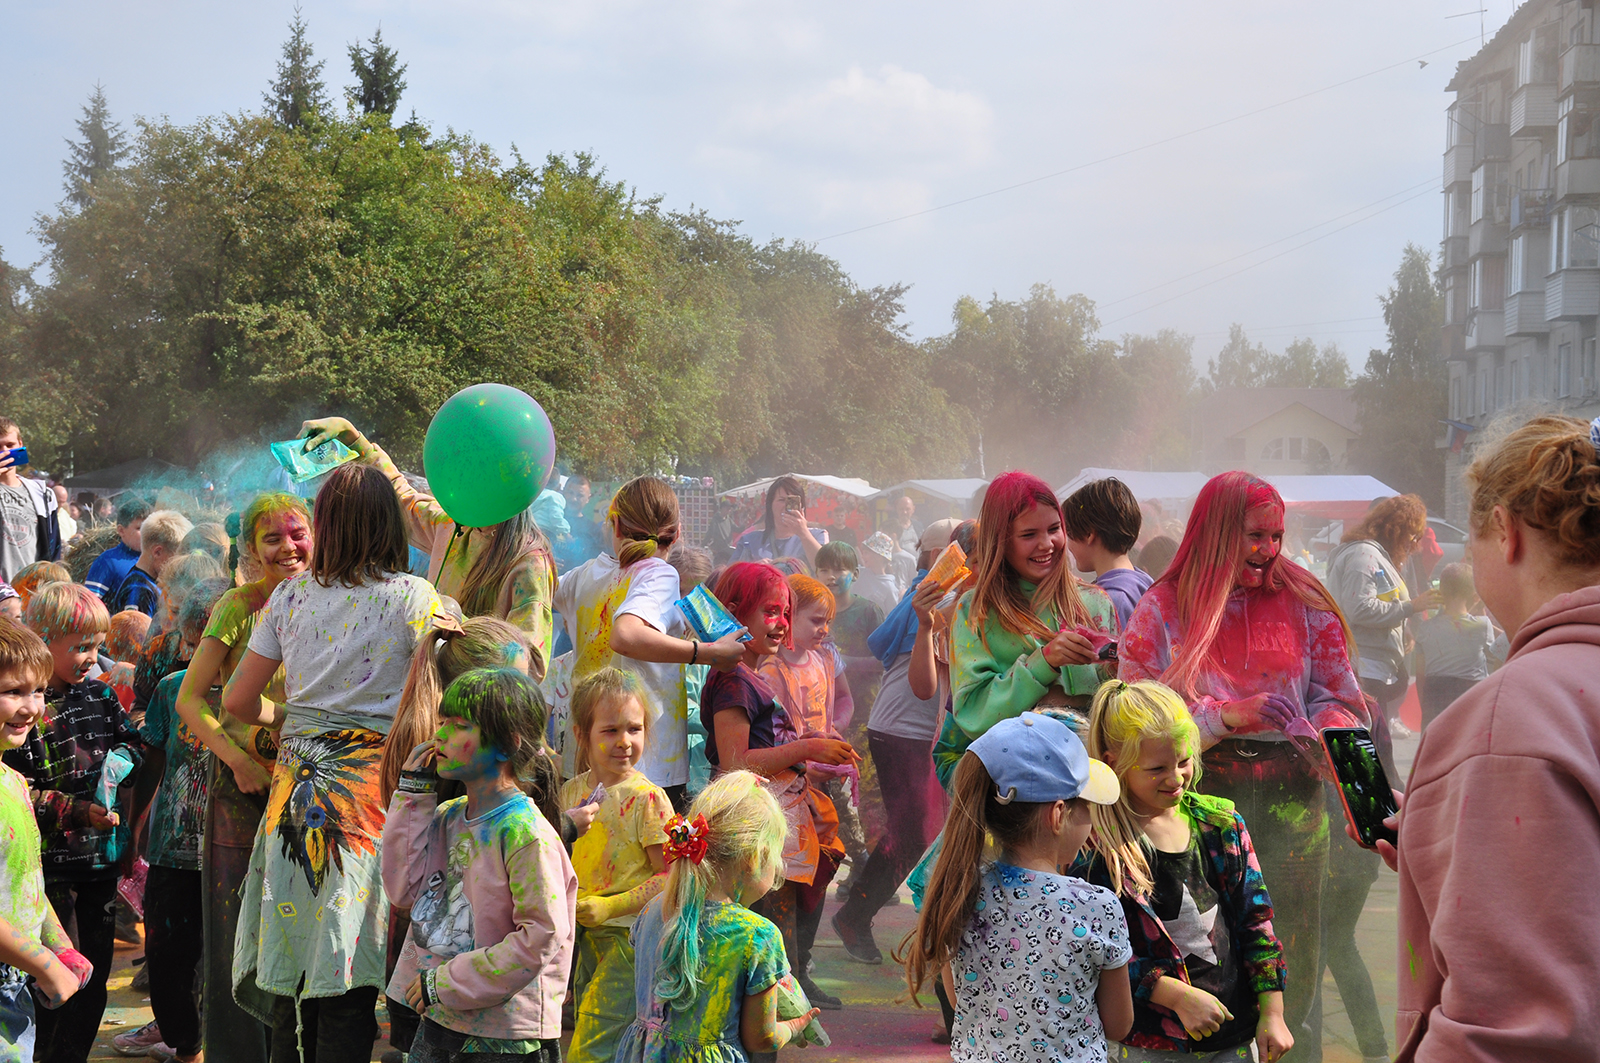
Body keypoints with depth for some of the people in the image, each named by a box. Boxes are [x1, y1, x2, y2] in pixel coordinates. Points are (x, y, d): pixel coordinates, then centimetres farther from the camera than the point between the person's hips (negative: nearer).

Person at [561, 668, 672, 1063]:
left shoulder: (647, 798, -14)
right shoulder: (571, 792, 5)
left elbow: (670, 875, -14)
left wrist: (611, 906, -19)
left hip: (630, 937, -7)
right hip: (586, 935, 7)